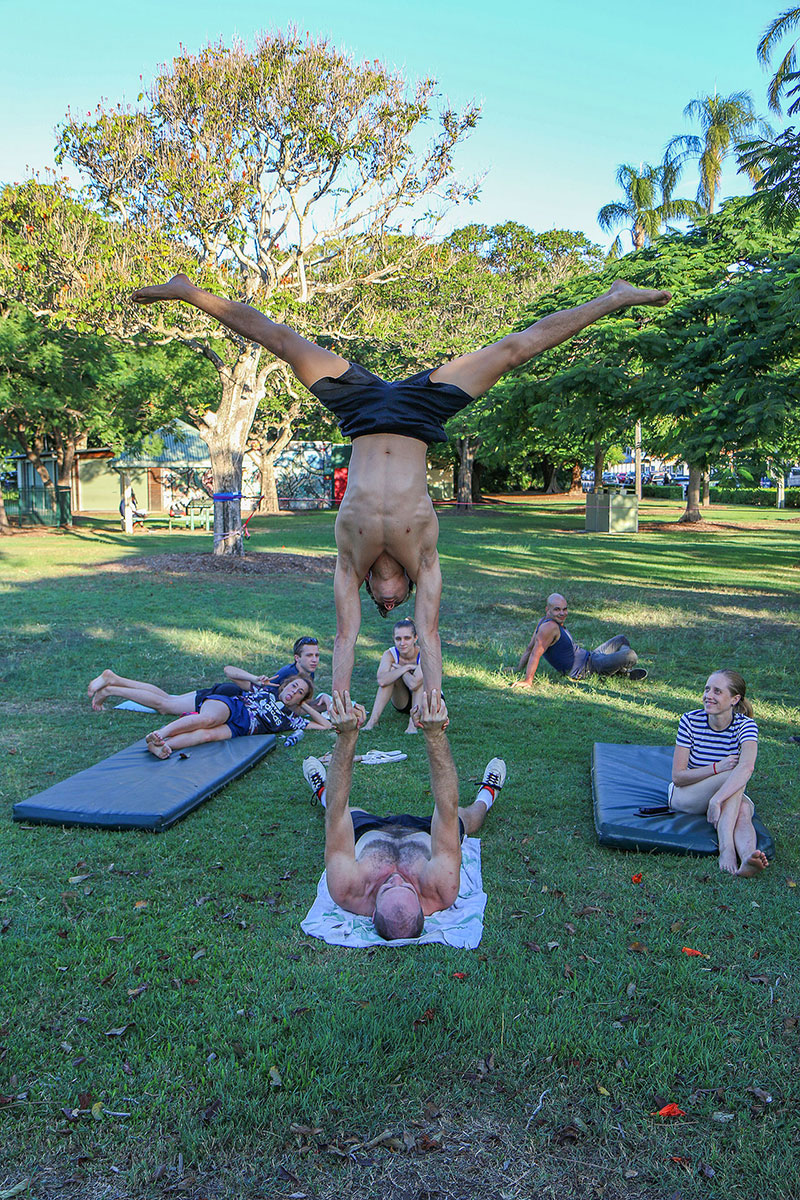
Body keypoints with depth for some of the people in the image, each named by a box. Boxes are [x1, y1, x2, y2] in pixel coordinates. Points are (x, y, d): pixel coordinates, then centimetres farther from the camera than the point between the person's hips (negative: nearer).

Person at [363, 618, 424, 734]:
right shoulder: (390, 654, -16)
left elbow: (413, 684, -41)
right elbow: (382, 681, -36)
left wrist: (398, 667, -25)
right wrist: (407, 667, -33)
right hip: (403, 704, 3)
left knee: (420, 678, -30)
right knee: (392, 671, -23)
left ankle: (413, 722, -36)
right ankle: (373, 720, -29)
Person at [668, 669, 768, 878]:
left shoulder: (745, 725, -12)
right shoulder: (690, 721, -11)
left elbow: (747, 767, -34)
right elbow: (678, 776, -13)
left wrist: (717, 799, -47)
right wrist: (717, 768, -27)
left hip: (732, 797, 1)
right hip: (684, 796, -1)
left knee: (743, 810, -34)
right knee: (733, 774, -31)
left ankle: (748, 858, -59)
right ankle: (726, 848, -46)